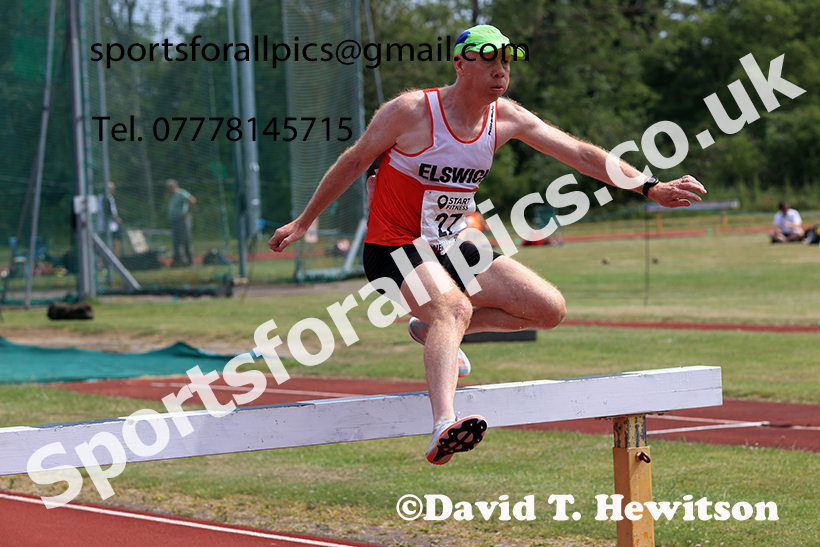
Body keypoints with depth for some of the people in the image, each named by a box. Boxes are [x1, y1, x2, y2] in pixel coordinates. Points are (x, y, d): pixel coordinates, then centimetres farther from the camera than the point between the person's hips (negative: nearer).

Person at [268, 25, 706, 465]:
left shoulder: (506, 118, -1)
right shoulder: (411, 111, -16)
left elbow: (580, 154, 1)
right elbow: (353, 163, -5)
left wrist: (651, 188, -5)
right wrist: (303, 223, 2)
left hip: (452, 248, 7)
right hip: (393, 247, -7)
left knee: (550, 309, 0)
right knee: (456, 309, -37)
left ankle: (435, 329, 14)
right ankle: (443, 428, -55)